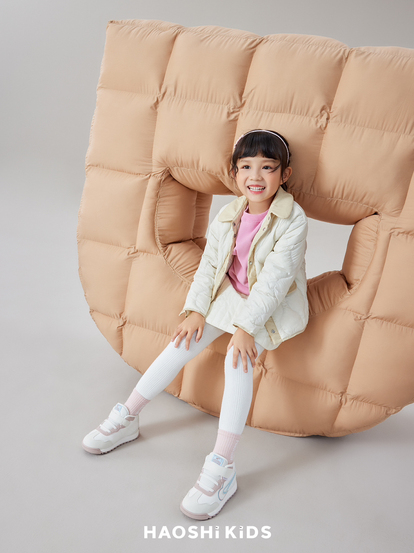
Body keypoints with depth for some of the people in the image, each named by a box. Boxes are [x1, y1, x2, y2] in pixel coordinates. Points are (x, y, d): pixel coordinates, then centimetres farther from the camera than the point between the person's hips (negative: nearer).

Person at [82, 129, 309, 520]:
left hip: (274, 306, -5)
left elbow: (276, 279, -23)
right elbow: (208, 266, 3)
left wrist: (246, 327, -27)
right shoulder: (228, 216, 0)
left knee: (238, 358, -29)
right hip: (230, 296, 6)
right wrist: (196, 311, -9)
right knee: (183, 342, -9)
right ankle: (127, 418, 7)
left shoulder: (292, 220, -18)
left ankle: (221, 467, -25)